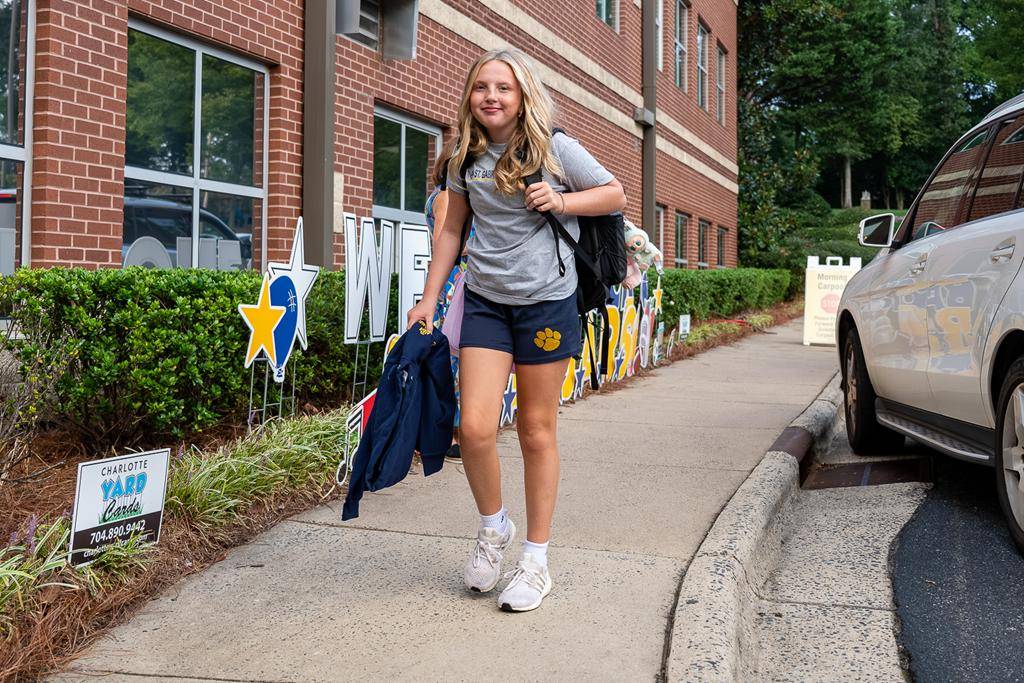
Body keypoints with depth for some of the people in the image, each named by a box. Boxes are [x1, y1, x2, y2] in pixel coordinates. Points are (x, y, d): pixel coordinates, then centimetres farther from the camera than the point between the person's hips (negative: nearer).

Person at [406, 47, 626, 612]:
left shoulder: (555, 149, -6)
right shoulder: (466, 158, 4)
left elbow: (615, 194, 3)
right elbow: (452, 229, 13)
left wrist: (560, 201, -15)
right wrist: (429, 299, 9)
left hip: (546, 301, -3)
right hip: (485, 301, 3)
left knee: (536, 431, 5)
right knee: (475, 426, -10)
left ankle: (536, 560, 17)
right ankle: (493, 525, 19)